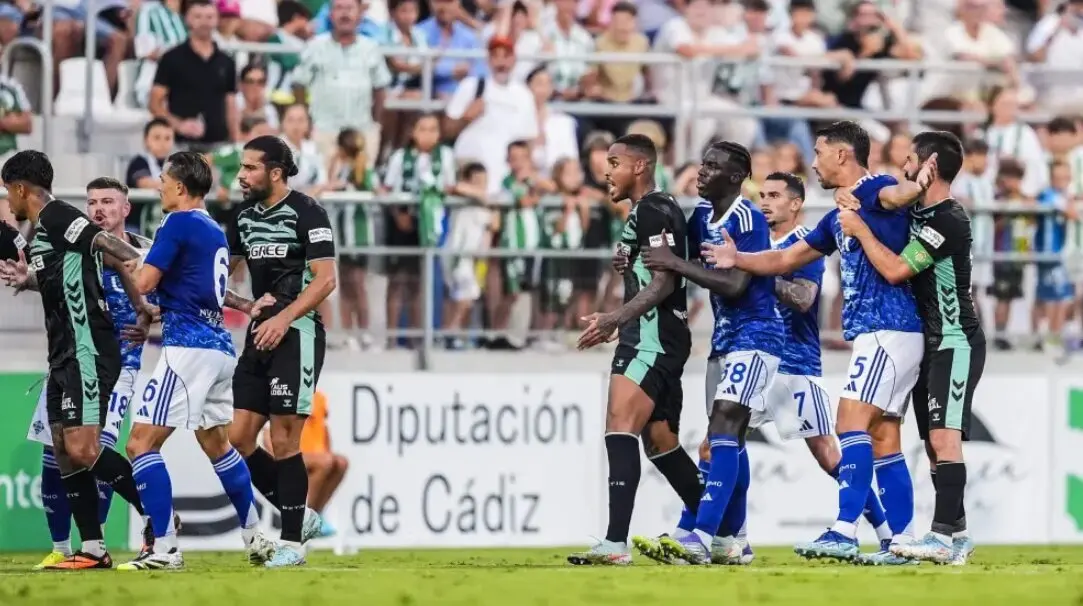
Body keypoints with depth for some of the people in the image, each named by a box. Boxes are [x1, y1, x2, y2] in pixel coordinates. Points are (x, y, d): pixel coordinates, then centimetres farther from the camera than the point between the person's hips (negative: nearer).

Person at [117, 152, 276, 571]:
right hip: (219, 347, 9)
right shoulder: (214, 231, 15)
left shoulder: (179, 223, -9)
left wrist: (129, 262, 4)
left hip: (188, 347, -9)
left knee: (142, 443, -9)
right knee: (216, 443, 25)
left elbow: (144, 283, -12)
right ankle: (255, 538, 30)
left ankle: (164, 548, -17)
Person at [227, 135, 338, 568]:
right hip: (260, 335, 8)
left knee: (284, 441, -8)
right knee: (238, 439, 2)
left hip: (297, 334, -8)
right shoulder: (245, 216, 13)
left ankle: (292, 541, 0)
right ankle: (300, 517, 17)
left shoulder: (306, 213, -9)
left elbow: (325, 279, -15)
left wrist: (284, 318, -24)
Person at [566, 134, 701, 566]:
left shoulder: (654, 210, -12)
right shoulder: (645, 212, 20)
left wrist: (612, 320, -28)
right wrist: (616, 322, 29)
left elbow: (664, 283, -20)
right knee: (660, 442, 18)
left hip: (653, 336, -11)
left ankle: (615, 543, -29)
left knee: (620, 428, -20)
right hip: (649, 337, 11)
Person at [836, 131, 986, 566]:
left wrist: (860, 229, -13)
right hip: (929, 342, 10)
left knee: (944, 437, -18)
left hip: (955, 343, -10)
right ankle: (956, 535, 14)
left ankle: (944, 537, -25)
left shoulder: (948, 221, -19)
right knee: (934, 443, 9)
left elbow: (895, 270, -24)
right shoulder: (919, 212, 10)